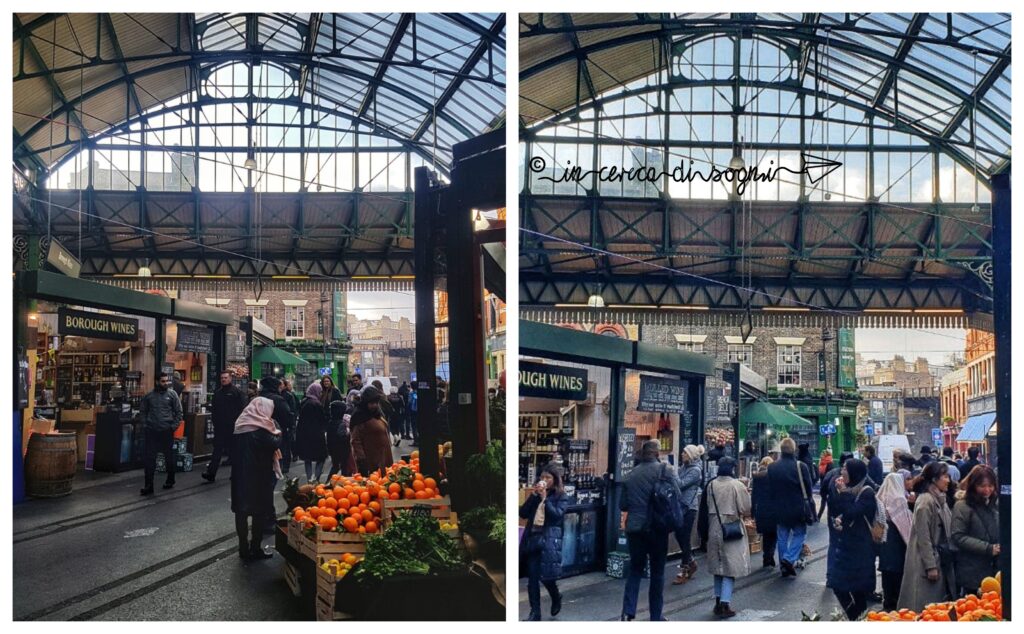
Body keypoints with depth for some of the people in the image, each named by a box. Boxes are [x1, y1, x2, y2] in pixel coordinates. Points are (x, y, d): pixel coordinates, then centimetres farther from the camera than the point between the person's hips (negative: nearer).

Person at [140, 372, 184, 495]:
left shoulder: (172, 394, 0)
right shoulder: (149, 395, 5)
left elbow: (178, 412, 0)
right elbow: (142, 410, 15)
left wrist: (174, 425, -7)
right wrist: (145, 423, 4)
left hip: (167, 431, -1)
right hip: (152, 431, 1)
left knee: (169, 457, 10)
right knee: (149, 458, -2)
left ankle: (170, 480, 27)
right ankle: (148, 485, 1)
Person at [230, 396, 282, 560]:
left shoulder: (240, 426, 7)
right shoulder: (260, 428, -15)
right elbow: (275, 444, -17)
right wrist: (279, 433, 4)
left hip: (240, 475, 7)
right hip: (258, 477, -7)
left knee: (242, 510, 11)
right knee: (260, 510, 4)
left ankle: (243, 547, 18)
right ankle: (255, 548, 7)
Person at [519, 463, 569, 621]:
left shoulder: (561, 497, 2)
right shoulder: (535, 495, 14)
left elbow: (557, 515, -14)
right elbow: (523, 513, 4)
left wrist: (544, 498, -14)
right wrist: (533, 495, -5)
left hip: (549, 539, -4)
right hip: (532, 537, 4)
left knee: (545, 576, -5)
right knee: (532, 577, 3)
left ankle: (556, 598, 27)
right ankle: (535, 612, 11)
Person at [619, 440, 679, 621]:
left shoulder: (630, 475, 4)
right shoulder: (664, 469, -7)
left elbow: (622, 505, 7)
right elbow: (676, 496, -11)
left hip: (634, 528, 3)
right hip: (657, 527, -3)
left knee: (635, 569, 14)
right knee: (657, 571, 10)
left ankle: (628, 612, 0)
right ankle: (655, 616, 17)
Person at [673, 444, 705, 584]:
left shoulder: (695, 470, -12)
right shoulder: (684, 467, 11)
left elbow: (681, 484, -20)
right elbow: (677, 482, 9)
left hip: (689, 507, -8)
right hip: (680, 505, 8)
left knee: (684, 538, -3)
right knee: (679, 535, 13)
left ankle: (683, 572, 4)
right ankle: (691, 562, 32)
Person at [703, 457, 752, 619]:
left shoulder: (711, 485, -3)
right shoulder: (737, 485, -14)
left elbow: (708, 507, 2)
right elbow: (747, 510, -11)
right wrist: (739, 514, 9)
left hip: (714, 529, 4)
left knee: (718, 565, 16)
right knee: (730, 567, 1)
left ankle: (718, 602, 23)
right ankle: (725, 604, -3)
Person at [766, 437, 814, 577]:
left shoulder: (772, 468, -4)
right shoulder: (801, 467, -15)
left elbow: (769, 489, 4)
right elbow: (808, 488, -6)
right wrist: (806, 503, 12)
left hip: (779, 509, 3)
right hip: (797, 509, -3)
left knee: (782, 537, 13)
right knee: (799, 534, 11)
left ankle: (784, 566, 17)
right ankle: (789, 559, -7)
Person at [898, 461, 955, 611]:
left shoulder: (940, 500, 11)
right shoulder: (925, 501, -16)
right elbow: (923, 538, -18)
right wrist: (931, 566, -19)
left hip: (941, 560, 9)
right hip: (928, 561, -9)